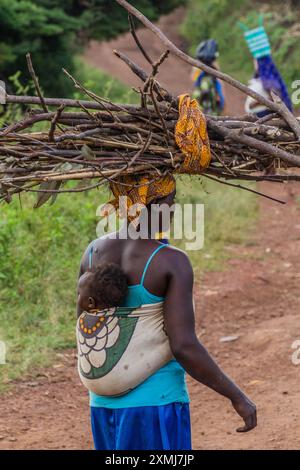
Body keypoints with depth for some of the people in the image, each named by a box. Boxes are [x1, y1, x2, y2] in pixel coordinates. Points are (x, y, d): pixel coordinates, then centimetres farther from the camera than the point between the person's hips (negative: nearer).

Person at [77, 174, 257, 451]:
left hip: (104, 403, 7)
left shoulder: (93, 253, 3)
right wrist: (236, 396, -10)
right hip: (157, 402, -7)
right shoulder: (172, 262, -15)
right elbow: (185, 346, -20)